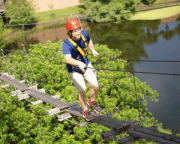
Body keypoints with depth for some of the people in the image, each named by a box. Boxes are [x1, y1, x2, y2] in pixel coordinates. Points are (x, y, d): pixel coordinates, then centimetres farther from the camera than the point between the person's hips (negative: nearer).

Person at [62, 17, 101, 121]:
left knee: (95, 86, -1)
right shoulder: (67, 44, -34)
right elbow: (68, 59, -51)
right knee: (82, 91, -3)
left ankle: (92, 101, 30)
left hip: (86, 64, 5)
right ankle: (85, 111, 23)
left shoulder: (84, 34, -16)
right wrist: (79, 63, -67)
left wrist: (93, 50, 0)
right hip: (74, 70, -4)